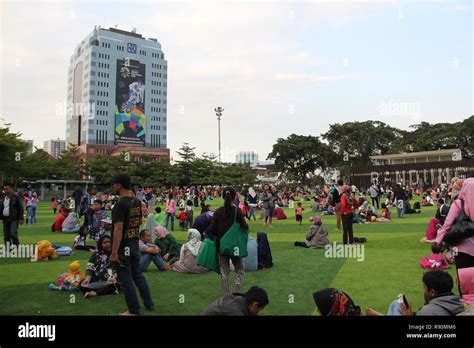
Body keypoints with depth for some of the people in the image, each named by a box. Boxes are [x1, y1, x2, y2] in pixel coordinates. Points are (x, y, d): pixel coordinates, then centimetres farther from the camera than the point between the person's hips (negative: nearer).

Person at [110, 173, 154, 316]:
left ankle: (134, 310, 16)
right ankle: (149, 304, 27)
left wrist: (114, 252, -21)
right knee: (138, 275, 20)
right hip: (135, 244, 8)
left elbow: (118, 230, -23)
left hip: (123, 247, -8)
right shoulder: (137, 202, 5)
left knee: (126, 280, 5)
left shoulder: (120, 204, -20)